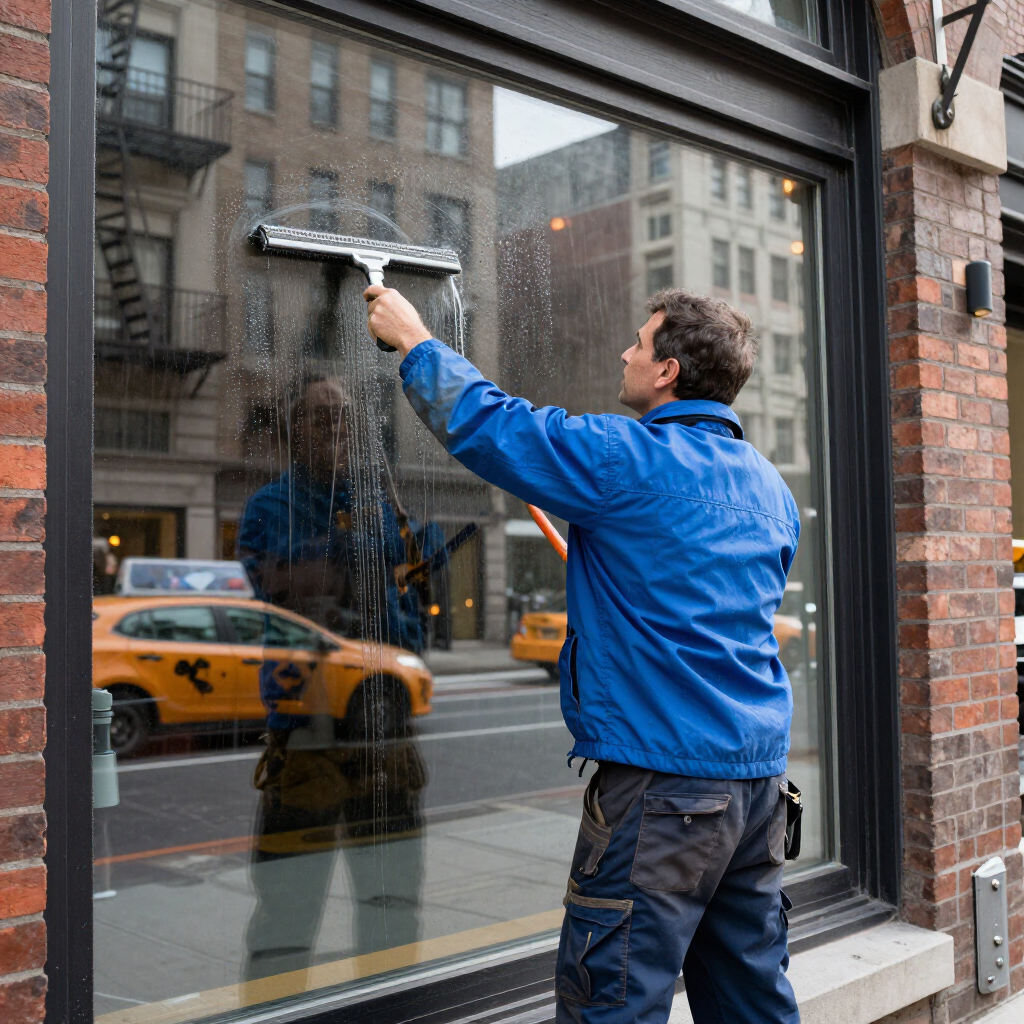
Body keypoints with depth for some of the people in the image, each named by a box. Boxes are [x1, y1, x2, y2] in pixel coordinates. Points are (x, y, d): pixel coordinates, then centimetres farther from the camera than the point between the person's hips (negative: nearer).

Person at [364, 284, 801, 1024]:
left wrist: (415, 341, 6)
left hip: (662, 776, -9)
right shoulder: (771, 487, 14)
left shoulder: (633, 461, -12)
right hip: (761, 769, 9)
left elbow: (485, 424, -9)